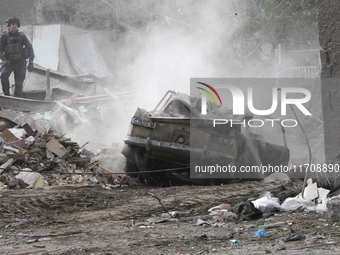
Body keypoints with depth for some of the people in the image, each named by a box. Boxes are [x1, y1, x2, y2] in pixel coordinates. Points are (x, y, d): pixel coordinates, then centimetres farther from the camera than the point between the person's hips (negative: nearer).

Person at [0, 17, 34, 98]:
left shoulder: (22, 36, 2)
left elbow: (30, 48, -2)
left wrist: (31, 62, -16)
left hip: (19, 62, 1)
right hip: (8, 62, -1)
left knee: (19, 84, -5)